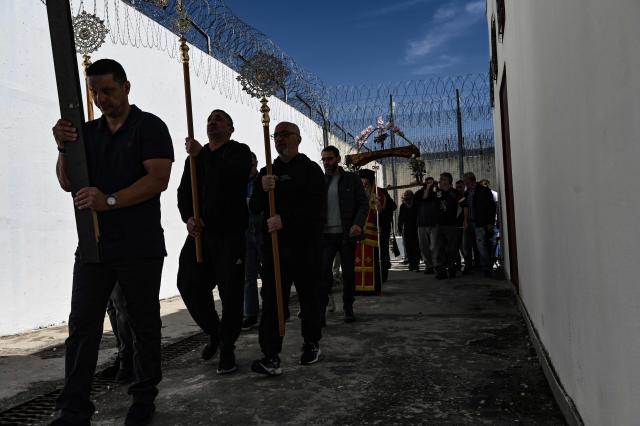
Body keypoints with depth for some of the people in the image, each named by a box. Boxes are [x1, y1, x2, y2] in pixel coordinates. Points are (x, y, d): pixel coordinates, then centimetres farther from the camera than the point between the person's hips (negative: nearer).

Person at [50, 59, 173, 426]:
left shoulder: (150, 127, -2)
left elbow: (158, 179, -14)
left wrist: (110, 201, -24)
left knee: (144, 323, 6)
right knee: (82, 323, 2)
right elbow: (68, 183, 13)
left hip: (140, 247, -5)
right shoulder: (87, 131, 15)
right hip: (93, 244, 5)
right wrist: (64, 149, -4)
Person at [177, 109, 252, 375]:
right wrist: (188, 217, -5)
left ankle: (227, 348, 14)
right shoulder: (196, 157, 19)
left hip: (230, 235, -5)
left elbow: (231, 177, -20)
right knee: (189, 285, 0)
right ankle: (214, 332, 25)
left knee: (230, 292, -2)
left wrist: (201, 155, -20)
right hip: (199, 233, 5)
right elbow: (183, 192, 13)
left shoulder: (239, 151, 2)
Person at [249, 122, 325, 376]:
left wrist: (285, 219, -19)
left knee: (309, 296, 7)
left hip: (305, 244, -3)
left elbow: (315, 207, -10)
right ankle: (271, 356, -7)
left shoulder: (311, 169, 4)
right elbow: (255, 208, 9)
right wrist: (262, 190, -11)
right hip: (273, 243, 3)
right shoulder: (267, 172, 17)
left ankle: (312, 344, 25)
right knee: (271, 298, -5)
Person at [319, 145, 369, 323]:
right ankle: (320, 312, -6)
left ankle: (348, 309, 21)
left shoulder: (352, 179, 4)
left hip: (347, 234, 0)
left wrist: (358, 224, -17)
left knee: (348, 273, 7)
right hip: (326, 235, 1)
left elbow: (363, 204, 0)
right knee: (323, 272, -9)